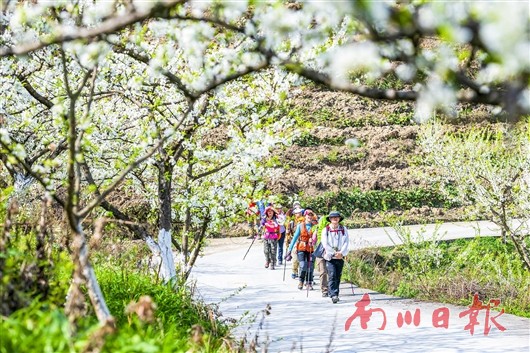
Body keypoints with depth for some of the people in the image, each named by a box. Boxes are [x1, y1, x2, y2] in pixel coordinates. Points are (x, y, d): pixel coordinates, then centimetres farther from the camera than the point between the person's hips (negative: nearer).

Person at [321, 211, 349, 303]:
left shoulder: (343, 229, 6)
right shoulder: (325, 230, 2)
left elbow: (346, 242, 0)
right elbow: (325, 244, -5)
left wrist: (341, 253, -14)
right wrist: (334, 253, -12)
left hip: (340, 257, 2)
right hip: (329, 257, -2)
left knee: (338, 277, 6)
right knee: (332, 275, -14)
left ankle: (335, 295, 16)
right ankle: (334, 295, -21)